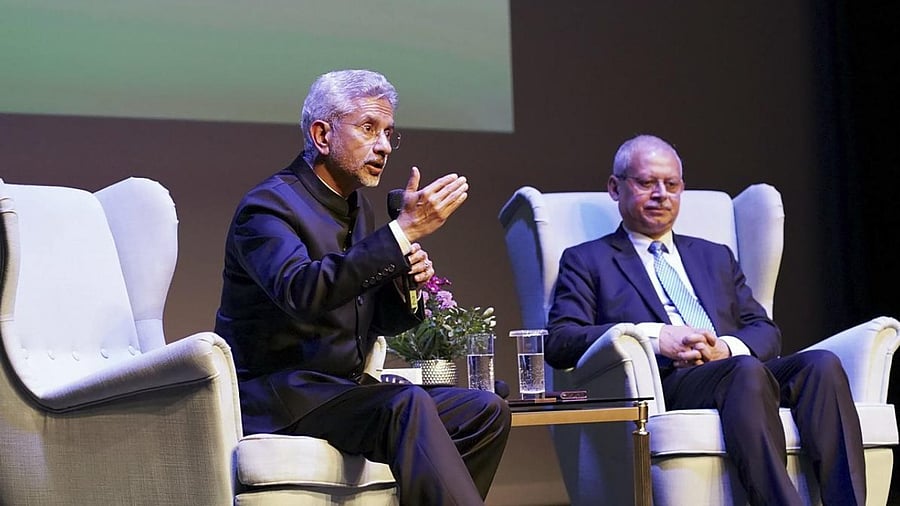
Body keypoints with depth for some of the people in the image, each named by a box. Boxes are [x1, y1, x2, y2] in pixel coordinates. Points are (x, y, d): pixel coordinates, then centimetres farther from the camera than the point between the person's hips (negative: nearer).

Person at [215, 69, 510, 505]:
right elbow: (302, 291, -32)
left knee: (486, 412, -5)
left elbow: (380, 322, 21)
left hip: (342, 390, 9)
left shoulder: (357, 208, 15)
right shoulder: (268, 204, -11)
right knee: (408, 405, -32)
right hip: (280, 394, -9)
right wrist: (403, 231, -31)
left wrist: (407, 280, -3)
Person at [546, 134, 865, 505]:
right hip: (664, 385, -5)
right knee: (747, 371, -37)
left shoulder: (715, 257, 32)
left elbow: (766, 331, 22)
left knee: (822, 364, -27)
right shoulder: (587, 262, 18)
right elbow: (558, 342, 1)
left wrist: (727, 347, -4)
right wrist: (655, 336, -12)